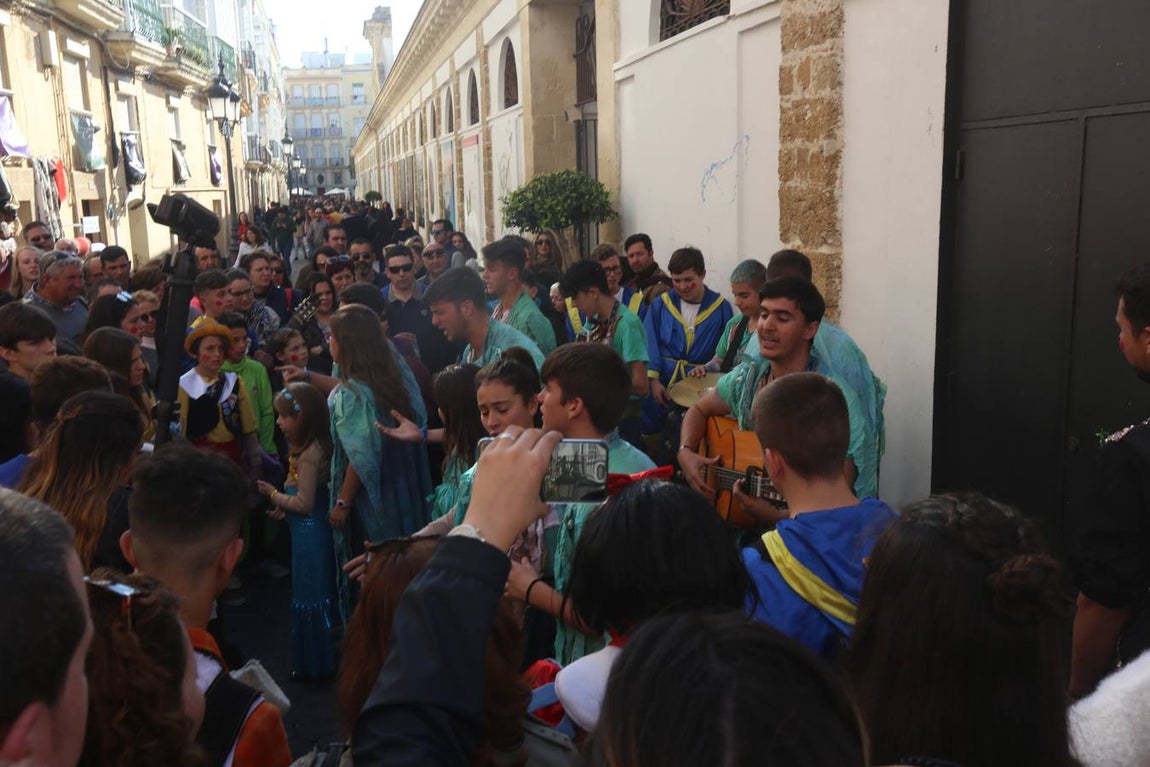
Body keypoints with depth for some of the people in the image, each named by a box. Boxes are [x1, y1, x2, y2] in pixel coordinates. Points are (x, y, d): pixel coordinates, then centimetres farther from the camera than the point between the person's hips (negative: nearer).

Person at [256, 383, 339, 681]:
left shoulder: (307, 455, -24)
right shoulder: (313, 447, 5)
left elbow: (304, 503, -22)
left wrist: (274, 494, -10)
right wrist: (284, 505, 8)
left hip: (308, 533, -10)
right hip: (313, 530, 10)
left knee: (309, 597, 2)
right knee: (320, 594, 18)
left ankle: (315, 664, 15)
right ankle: (320, 659, 31)